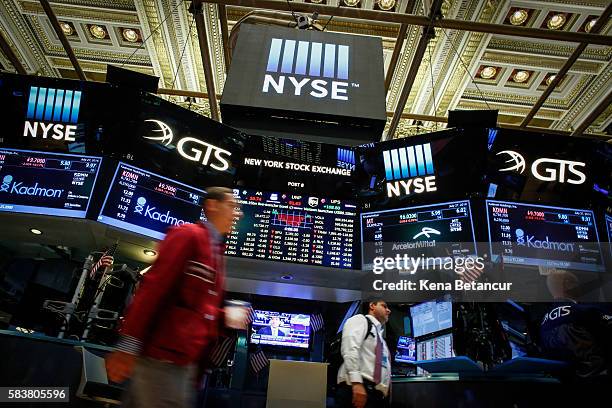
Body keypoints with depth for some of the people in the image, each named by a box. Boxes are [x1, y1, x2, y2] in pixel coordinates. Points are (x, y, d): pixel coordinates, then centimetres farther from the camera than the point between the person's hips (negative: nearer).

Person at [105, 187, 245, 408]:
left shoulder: (217, 251, 19)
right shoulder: (188, 234, -7)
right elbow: (153, 287, -15)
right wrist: (128, 346, -20)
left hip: (186, 360, 9)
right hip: (162, 356, -9)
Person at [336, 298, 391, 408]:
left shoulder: (380, 337, 31)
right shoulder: (360, 319, 5)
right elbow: (350, 349, -12)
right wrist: (356, 383, -24)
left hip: (377, 394, 9)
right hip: (357, 388, -8)